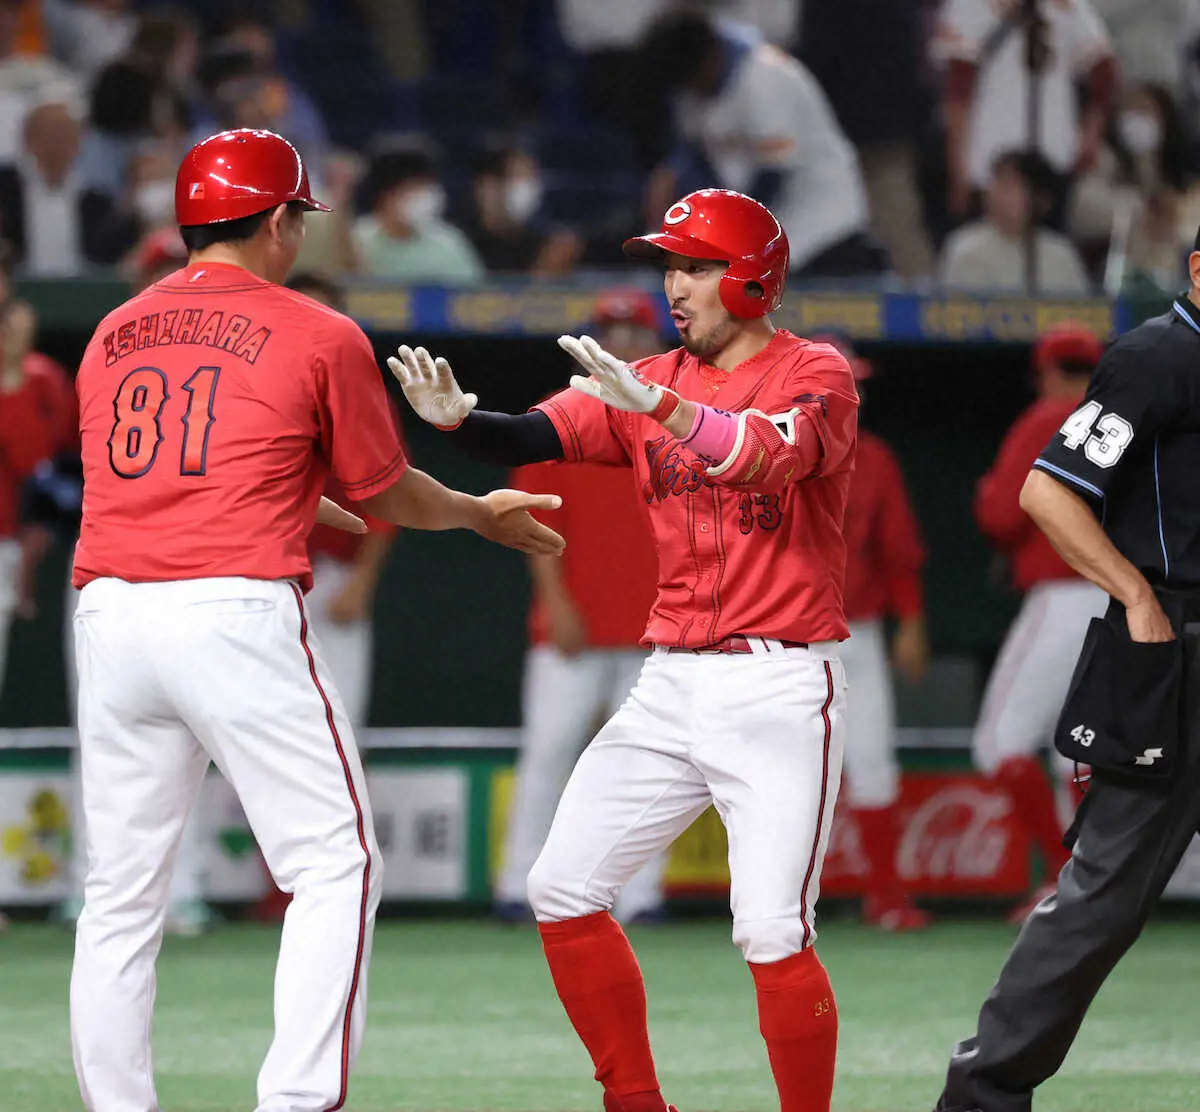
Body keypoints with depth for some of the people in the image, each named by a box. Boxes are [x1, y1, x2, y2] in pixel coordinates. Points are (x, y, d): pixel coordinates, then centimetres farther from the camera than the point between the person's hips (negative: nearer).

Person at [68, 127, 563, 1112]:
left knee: (120, 893, 9)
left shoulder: (112, 337, 17)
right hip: (238, 615, -5)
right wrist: (483, 515, 30)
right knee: (335, 864, 2)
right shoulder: (318, 337, 2)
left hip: (109, 614, 5)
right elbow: (389, 494, 10)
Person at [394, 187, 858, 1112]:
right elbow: (536, 438, -4)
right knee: (563, 892, 2)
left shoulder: (814, 375, -5)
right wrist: (456, 419, -25)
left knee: (773, 935, -15)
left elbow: (774, 454, -27)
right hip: (672, 687, 6)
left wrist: (657, 406, -41)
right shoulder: (649, 381, 11)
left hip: (780, 688, -6)